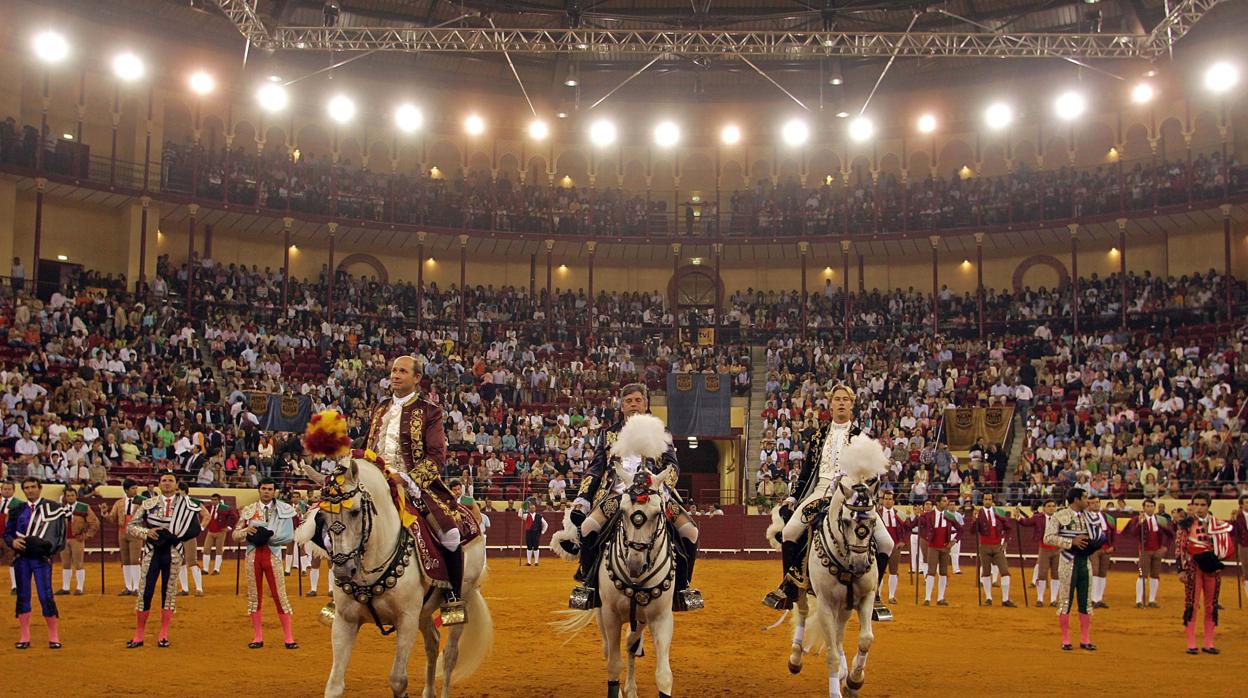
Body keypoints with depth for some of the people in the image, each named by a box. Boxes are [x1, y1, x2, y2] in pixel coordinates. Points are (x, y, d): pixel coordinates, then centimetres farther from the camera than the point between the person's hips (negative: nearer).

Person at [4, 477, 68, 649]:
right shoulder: (17, 510, 11)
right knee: (22, 596, 6)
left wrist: (47, 546, -16)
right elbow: (7, 533, 12)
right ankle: (24, 637, 15)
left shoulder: (53, 508, 1)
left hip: (42, 558, -3)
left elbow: (60, 534, 0)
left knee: (46, 596, -7)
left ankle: (53, 637, 4)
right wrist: (13, 542, -9)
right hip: (22, 557, 3)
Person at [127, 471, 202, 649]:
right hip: (152, 552, 0)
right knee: (145, 592, 0)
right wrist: (146, 532, -13)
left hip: (173, 552, 0)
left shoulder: (186, 505, 3)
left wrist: (175, 536, -11)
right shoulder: (148, 504, 5)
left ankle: (163, 636, 12)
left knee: (169, 593, 4)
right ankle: (138, 636, 9)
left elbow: (195, 528, 0)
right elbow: (130, 527, 5)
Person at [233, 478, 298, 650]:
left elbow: (289, 537, -6)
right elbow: (235, 535, 7)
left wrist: (268, 536, -16)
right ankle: (257, 637, 15)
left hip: (273, 554, -2)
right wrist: (246, 530, -14)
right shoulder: (248, 510, 10)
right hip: (252, 554, 3)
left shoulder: (284, 510, 2)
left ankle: (288, 637, 2)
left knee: (279, 594, -3)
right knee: (254, 595, 6)